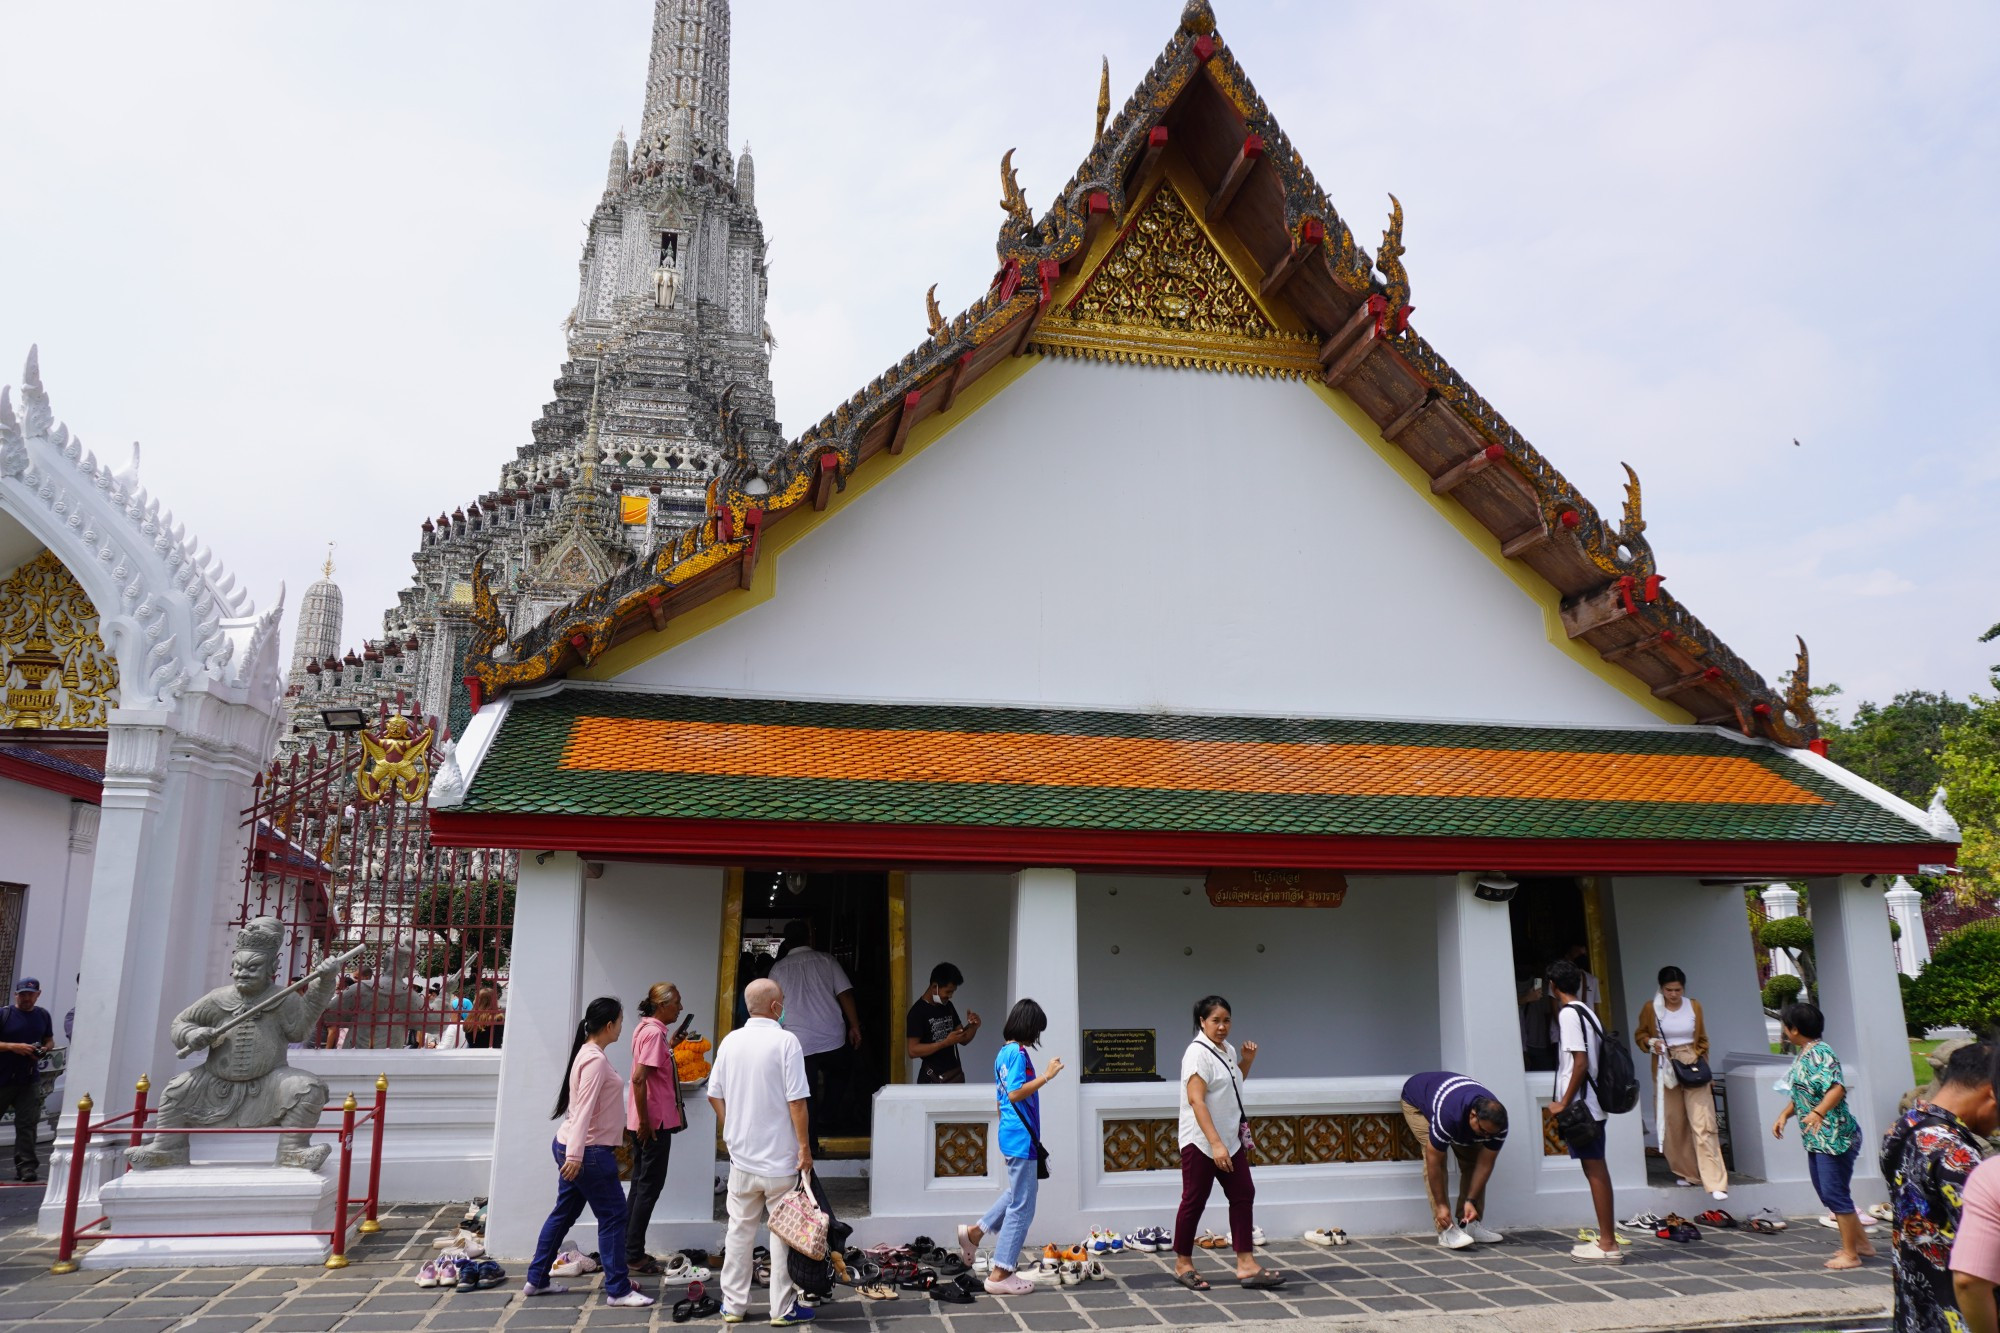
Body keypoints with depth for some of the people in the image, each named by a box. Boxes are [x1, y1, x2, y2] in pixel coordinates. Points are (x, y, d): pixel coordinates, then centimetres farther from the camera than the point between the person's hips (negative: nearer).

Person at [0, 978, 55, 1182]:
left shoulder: (43, 1016, 10)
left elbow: (50, 1041, 19)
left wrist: (44, 1049, -2)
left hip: (30, 1080, 2)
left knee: (27, 1124, -2)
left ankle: (26, 1166, -1)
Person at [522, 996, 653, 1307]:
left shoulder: (589, 1054, 12)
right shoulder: (596, 1059, -18)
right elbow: (584, 1109, -24)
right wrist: (575, 1155, -28)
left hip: (571, 1148, 10)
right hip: (588, 1152, -10)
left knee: (564, 1213, 17)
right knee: (613, 1215, -3)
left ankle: (536, 1280, 25)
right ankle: (618, 1290, 3)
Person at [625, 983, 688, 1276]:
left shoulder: (646, 1028, 11)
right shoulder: (655, 1033, -19)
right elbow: (639, 1079, -25)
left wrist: (670, 1045, 16)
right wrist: (644, 1122, -22)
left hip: (648, 1120, 10)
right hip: (656, 1120, -10)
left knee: (641, 1186, 16)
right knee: (649, 1188, -1)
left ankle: (630, 1251, 23)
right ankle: (634, 1255, 6)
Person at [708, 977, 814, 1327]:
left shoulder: (730, 1041, 1)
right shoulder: (785, 1041, -16)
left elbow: (714, 1095, 8)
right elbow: (796, 1101, -17)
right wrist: (805, 1147, -10)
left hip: (741, 1154, 5)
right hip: (779, 1156, -5)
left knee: (739, 1230, 15)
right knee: (783, 1232, 6)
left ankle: (733, 1305, 22)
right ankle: (784, 1308, 13)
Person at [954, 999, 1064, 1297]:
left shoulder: (1004, 1052, 12)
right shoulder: (1019, 1052, -16)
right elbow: (1015, 1093, -26)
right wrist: (1046, 1076, -25)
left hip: (1010, 1135, 10)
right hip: (1022, 1138, -10)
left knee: (1018, 1191, 27)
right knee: (1022, 1207, -1)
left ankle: (974, 1232, 29)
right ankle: (1000, 1275, 4)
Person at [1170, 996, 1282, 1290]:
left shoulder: (1227, 1050, 9)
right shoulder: (1198, 1053, -17)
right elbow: (1196, 1101, -24)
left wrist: (1247, 1061, 9)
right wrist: (1215, 1144, -30)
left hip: (1231, 1139, 8)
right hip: (1201, 1142, -8)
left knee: (1243, 1195, 4)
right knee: (1194, 1202, 2)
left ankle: (1246, 1265, 8)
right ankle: (1183, 1265, 15)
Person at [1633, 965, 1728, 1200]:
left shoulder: (1694, 1007, 2)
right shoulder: (1651, 1008, -3)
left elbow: (1702, 1039, 13)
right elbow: (1639, 1034, 9)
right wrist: (1651, 1042, -11)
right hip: (1666, 1070, 1)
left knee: (1703, 1124, -9)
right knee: (1674, 1124, 7)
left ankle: (1716, 1183, -10)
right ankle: (1686, 1172, 25)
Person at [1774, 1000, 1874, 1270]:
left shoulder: (1821, 1053, -17)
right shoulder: (1801, 1055, 12)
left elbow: (1837, 1088, -30)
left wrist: (1818, 1113, -43)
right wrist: (1784, 1115, 11)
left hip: (1834, 1136, -10)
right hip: (1816, 1139, 10)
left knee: (1835, 1194, -4)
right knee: (1827, 1194, 15)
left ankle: (1850, 1254, 6)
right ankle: (1862, 1243, 27)